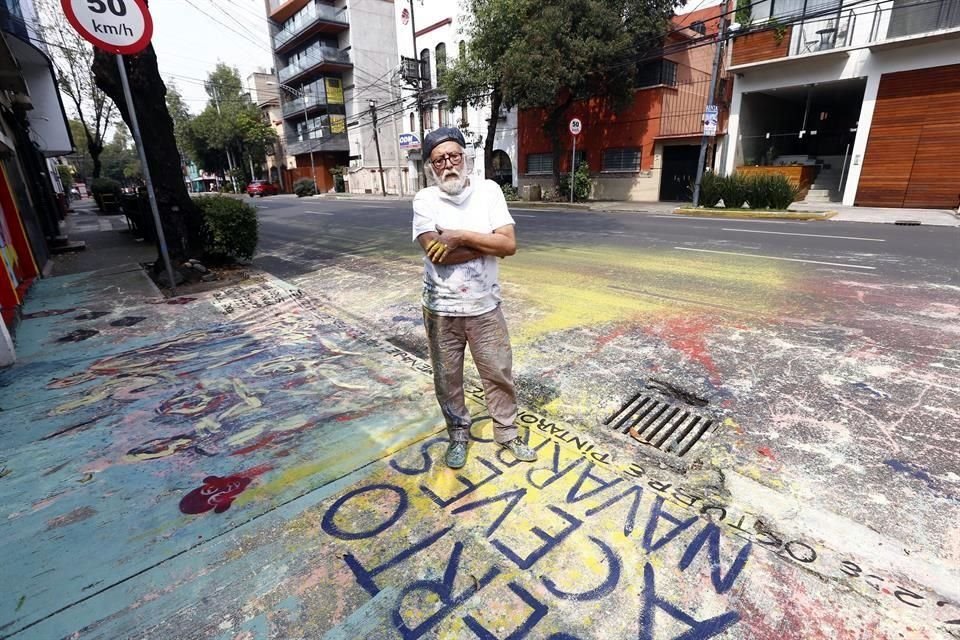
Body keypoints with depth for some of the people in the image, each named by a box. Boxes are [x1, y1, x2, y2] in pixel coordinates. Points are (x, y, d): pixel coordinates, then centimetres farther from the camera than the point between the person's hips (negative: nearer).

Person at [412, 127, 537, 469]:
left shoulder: (489, 190, -3)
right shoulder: (424, 200, -6)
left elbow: (510, 245, -13)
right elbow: (437, 253, -21)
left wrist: (462, 236, -19)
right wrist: (488, 242, -16)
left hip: (485, 307, 1)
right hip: (441, 310, 0)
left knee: (500, 374, 13)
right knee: (447, 378, 15)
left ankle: (506, 432, 36)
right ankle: (458, 434, 38)